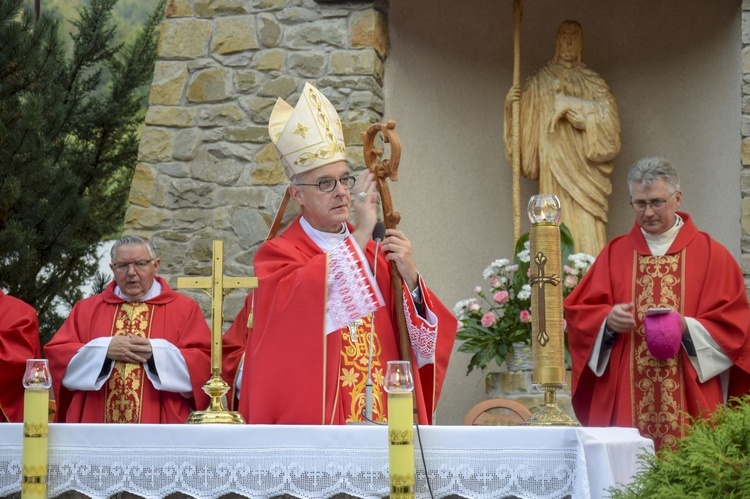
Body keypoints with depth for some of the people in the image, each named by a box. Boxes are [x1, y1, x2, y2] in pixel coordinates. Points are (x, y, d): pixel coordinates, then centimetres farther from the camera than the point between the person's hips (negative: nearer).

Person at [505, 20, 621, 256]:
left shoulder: (593, 81, 13)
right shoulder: (541, 81, 15)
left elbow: (608, 111, -4)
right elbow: (527, 122, 10)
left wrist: (571, 105, -9)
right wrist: (511, 106, -8)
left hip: (583, 167, 0)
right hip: (554, 169, 0)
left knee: (587, 233, -10)